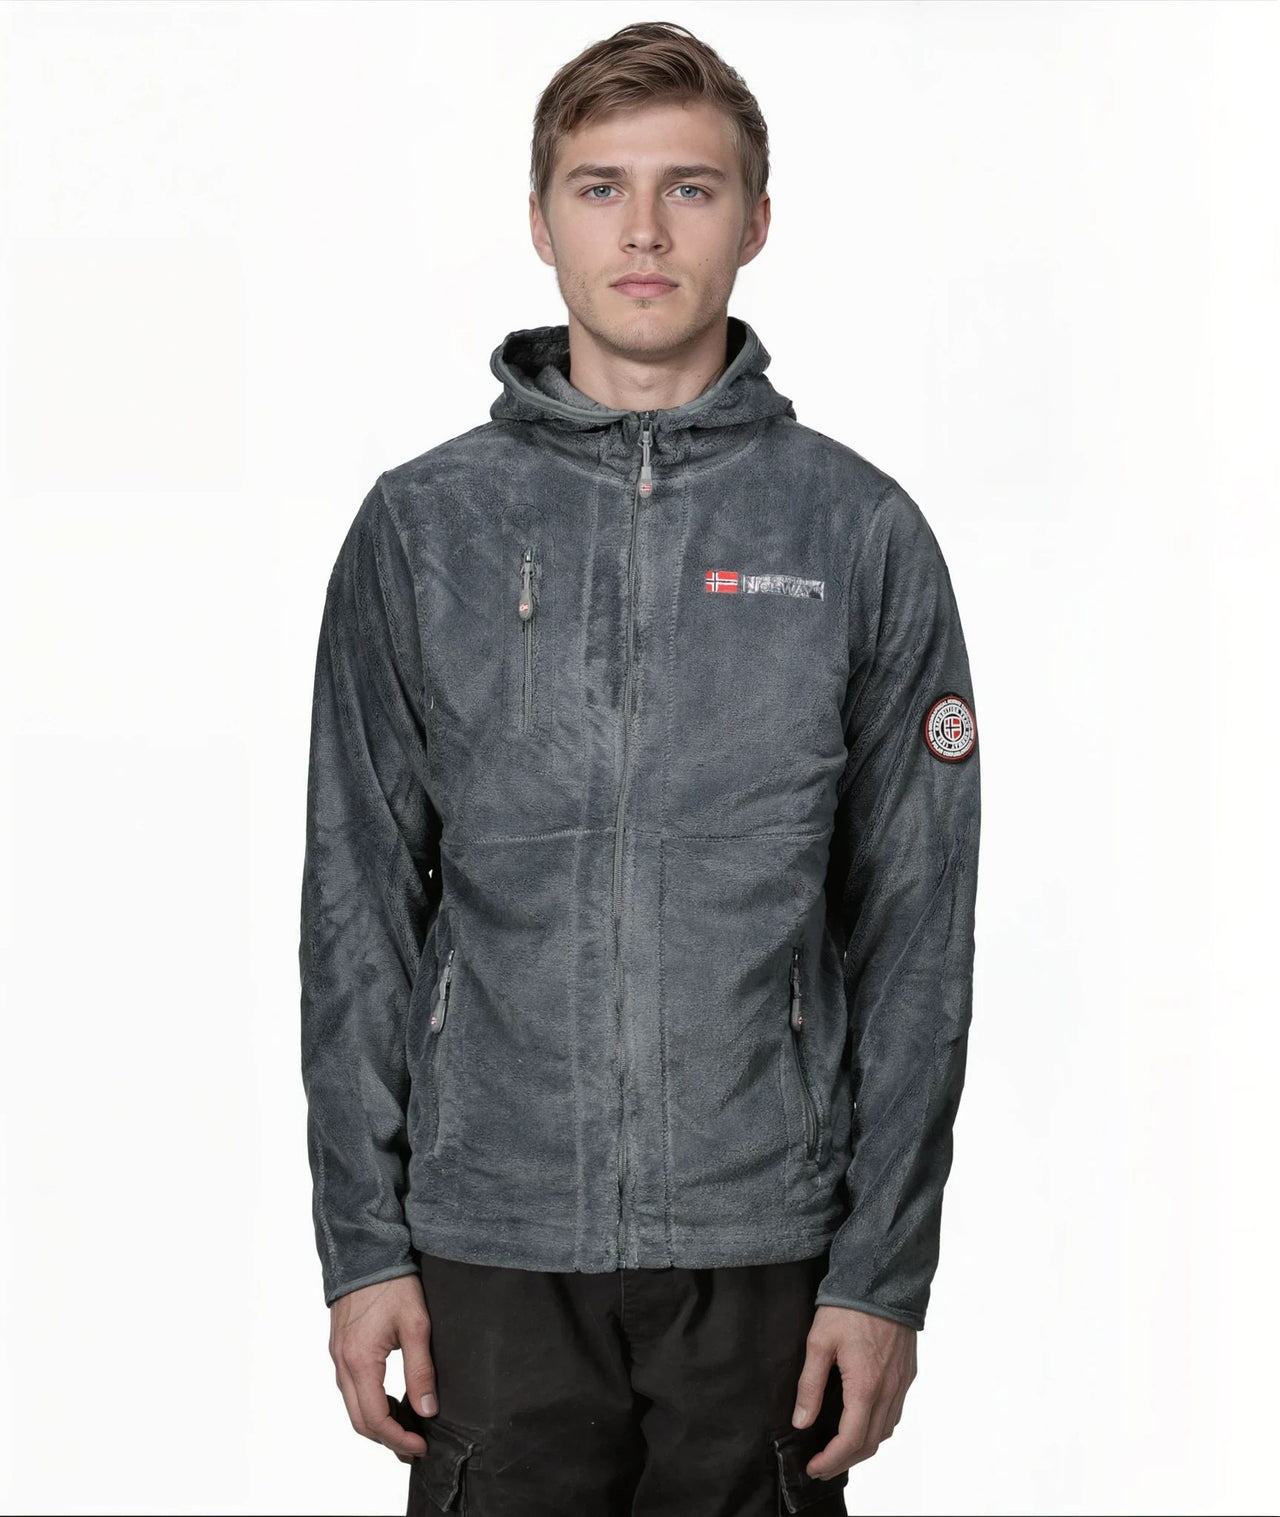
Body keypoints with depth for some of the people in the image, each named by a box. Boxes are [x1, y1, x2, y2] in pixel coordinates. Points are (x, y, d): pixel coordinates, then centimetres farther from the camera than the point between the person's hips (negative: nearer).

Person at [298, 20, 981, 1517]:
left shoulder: (860, 535, 1)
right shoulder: (423, 527, 3)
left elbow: (916, 930, 2)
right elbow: (356, 913, 5)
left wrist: (885, 1273, -2)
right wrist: (363, 1243, 0)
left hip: (766, 1258, 0)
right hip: (494, 1252, 0)